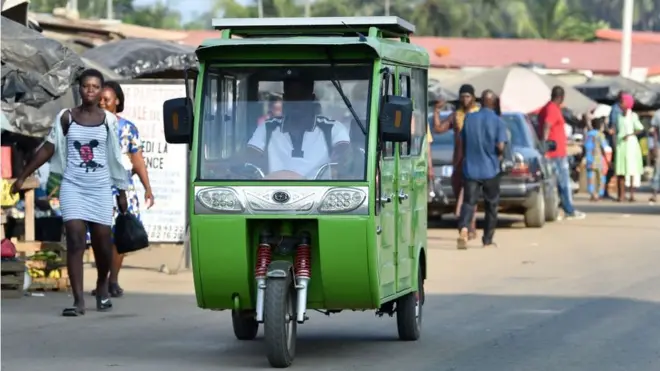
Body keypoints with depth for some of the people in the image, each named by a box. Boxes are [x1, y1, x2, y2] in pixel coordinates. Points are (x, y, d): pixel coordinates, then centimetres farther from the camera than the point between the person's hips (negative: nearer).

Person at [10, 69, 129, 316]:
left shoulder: (109, 121, 2)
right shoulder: (67, 117, 1)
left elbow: (115, 157, 8)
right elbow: (48, 149, 5)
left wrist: (122, 191, 11)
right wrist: (23, 177, 4)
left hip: (100, 188, 1)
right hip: (73, 187, -1)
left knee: (102, 241, 4)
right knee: (75, 240, -11)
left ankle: (102, 287, 32)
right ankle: (78, 301, -14)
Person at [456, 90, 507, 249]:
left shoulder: (469, 119, 3)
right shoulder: (498, 122, -7)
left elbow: (462, 142, 8)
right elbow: (500, 146, -15)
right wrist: (500, 155, 6)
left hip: (470, 169, 2)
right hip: (490, 169, -2)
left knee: (469, 202, 1)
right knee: (491, 205, 12)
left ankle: (463, 229, -26)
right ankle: (488, 240, 16)